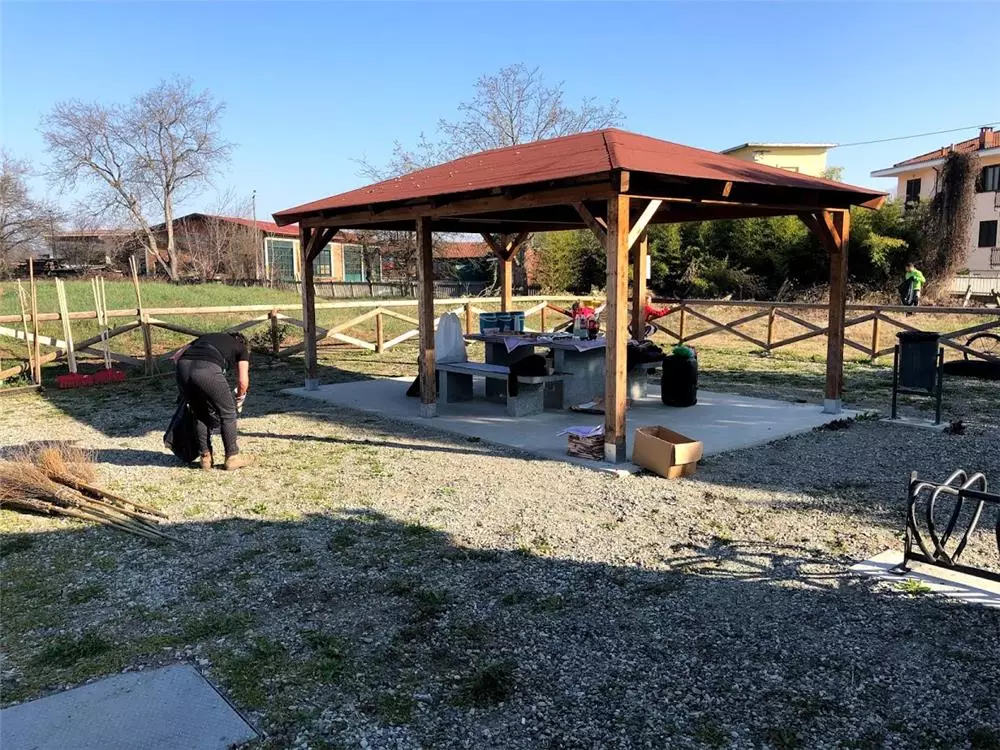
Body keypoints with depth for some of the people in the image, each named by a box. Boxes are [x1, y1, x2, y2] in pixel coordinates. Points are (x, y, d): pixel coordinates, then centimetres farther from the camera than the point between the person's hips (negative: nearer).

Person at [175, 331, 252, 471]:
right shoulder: (242, 348, 26)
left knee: (200, 414, 22)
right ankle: (232, 457, 19)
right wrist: (239, 398, 38)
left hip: (182, 367, 5)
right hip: (207, 370, -5)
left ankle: (206, 458, 26)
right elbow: (243, 382, 18)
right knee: (227, 413, 14)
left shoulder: (206, 337, 38)